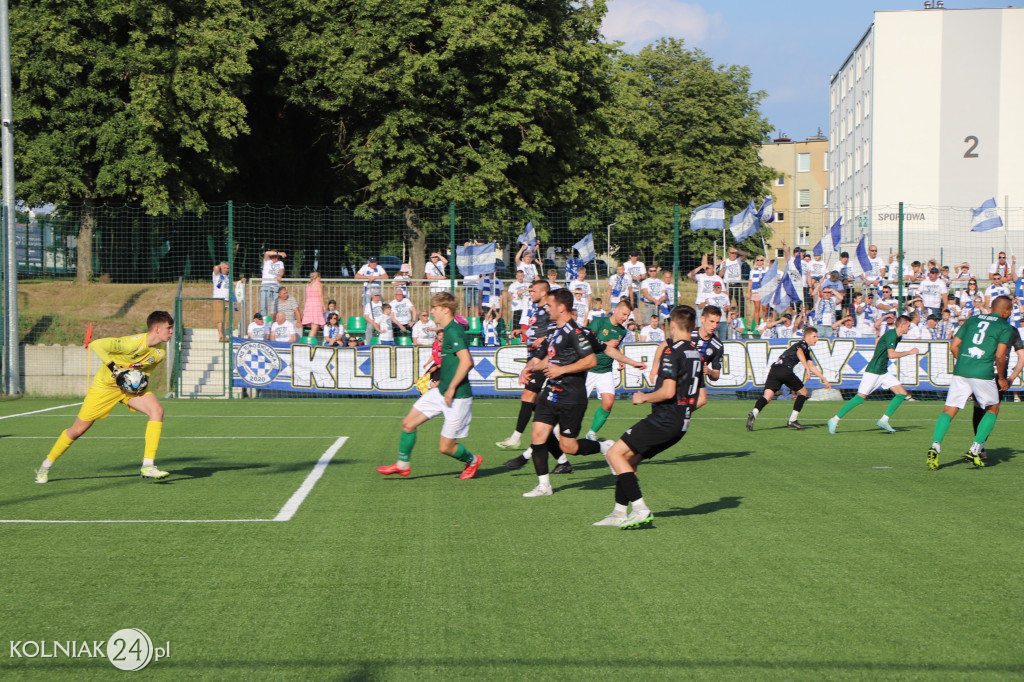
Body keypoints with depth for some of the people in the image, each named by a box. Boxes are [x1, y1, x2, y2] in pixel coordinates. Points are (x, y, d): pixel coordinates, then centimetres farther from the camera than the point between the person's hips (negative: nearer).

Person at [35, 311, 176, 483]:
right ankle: (46, 466, 25)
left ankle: (147, 467, -21)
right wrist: (114, 369, -30)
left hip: (131, 385, 5)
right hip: (105, 385, -5)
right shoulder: (132, 343, -30)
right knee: (78, 429, 0)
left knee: (157, 410, -21)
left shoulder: (160, 353, -6)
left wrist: (142, 381, -7)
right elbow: (96, 344, -27)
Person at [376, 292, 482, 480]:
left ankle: (472, 460, 26)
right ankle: (402, 465, 22)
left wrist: (451, 388, -23)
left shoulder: (454, 331, -19)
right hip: (441, 392, 10)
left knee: (446, 447, -2)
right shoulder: (448, 330, 12)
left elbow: (466, 362, -29)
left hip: (457, 397, -10)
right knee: (408, 423, 7)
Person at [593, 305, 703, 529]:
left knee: (615, 453, -8)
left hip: (664, 419, -9)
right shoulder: (698, 355, 13)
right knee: (629, 460, 17)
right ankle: (620, 513, 16)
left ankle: (641, 510, -14)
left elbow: (668, 392, -23)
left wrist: (643, 398, -6)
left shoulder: (672, 352, -13)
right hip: (680, 424, 9)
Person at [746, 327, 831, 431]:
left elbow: (812, 366, 46)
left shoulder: (806, 349, 37)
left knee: (767, 396, -8)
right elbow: (799, 352, -17)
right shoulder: (803, 344, 8)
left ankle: (754, 413, -35)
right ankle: (792, 420, 8)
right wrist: (807, 368, -28)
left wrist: (824, 379, 49)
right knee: (803, 392, 11)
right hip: (785, 369, -8)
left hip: (774, 369, 8)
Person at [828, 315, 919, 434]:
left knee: (902, 393, -1)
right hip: (873, 371, -9)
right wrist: (909, 352, -18)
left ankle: (883, 421, 0)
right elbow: (892, 355, -26)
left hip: (884, 372, 9)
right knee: (861, 397, -10)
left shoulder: (898, 336, 13)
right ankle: (834, 420, -2)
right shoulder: (891, 334, -16)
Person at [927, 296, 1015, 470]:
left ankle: (935, 446, -18)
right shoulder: (1005, 327, 4)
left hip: (960, 371, 3)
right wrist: (1002, 378, 8)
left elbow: (954, 346, 15)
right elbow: (1000, 356, -5)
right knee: (993, 409, 18)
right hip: (983, 374, -3)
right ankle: (975, 449, 7)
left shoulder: (971, 320, 18)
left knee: (949, 411, 4)